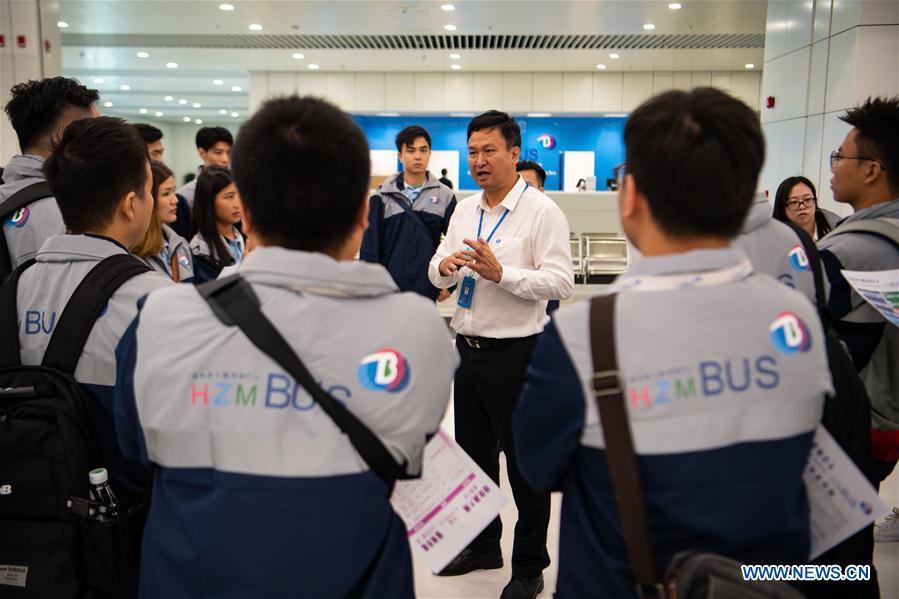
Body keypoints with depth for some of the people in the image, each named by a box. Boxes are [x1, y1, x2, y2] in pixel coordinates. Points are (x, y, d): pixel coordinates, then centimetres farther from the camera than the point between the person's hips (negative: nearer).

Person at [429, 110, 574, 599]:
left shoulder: (542, 212, -11)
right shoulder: (464, 210, 10)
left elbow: (562, 283, -19)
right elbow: (439, 274, 11)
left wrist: (500, 273, -27)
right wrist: (444, 266, -12)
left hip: (514, 353, -7)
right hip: (468, 347, 7)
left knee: (523, 462, 7)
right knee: (474, 452, 19)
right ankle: (483, 545, 40)